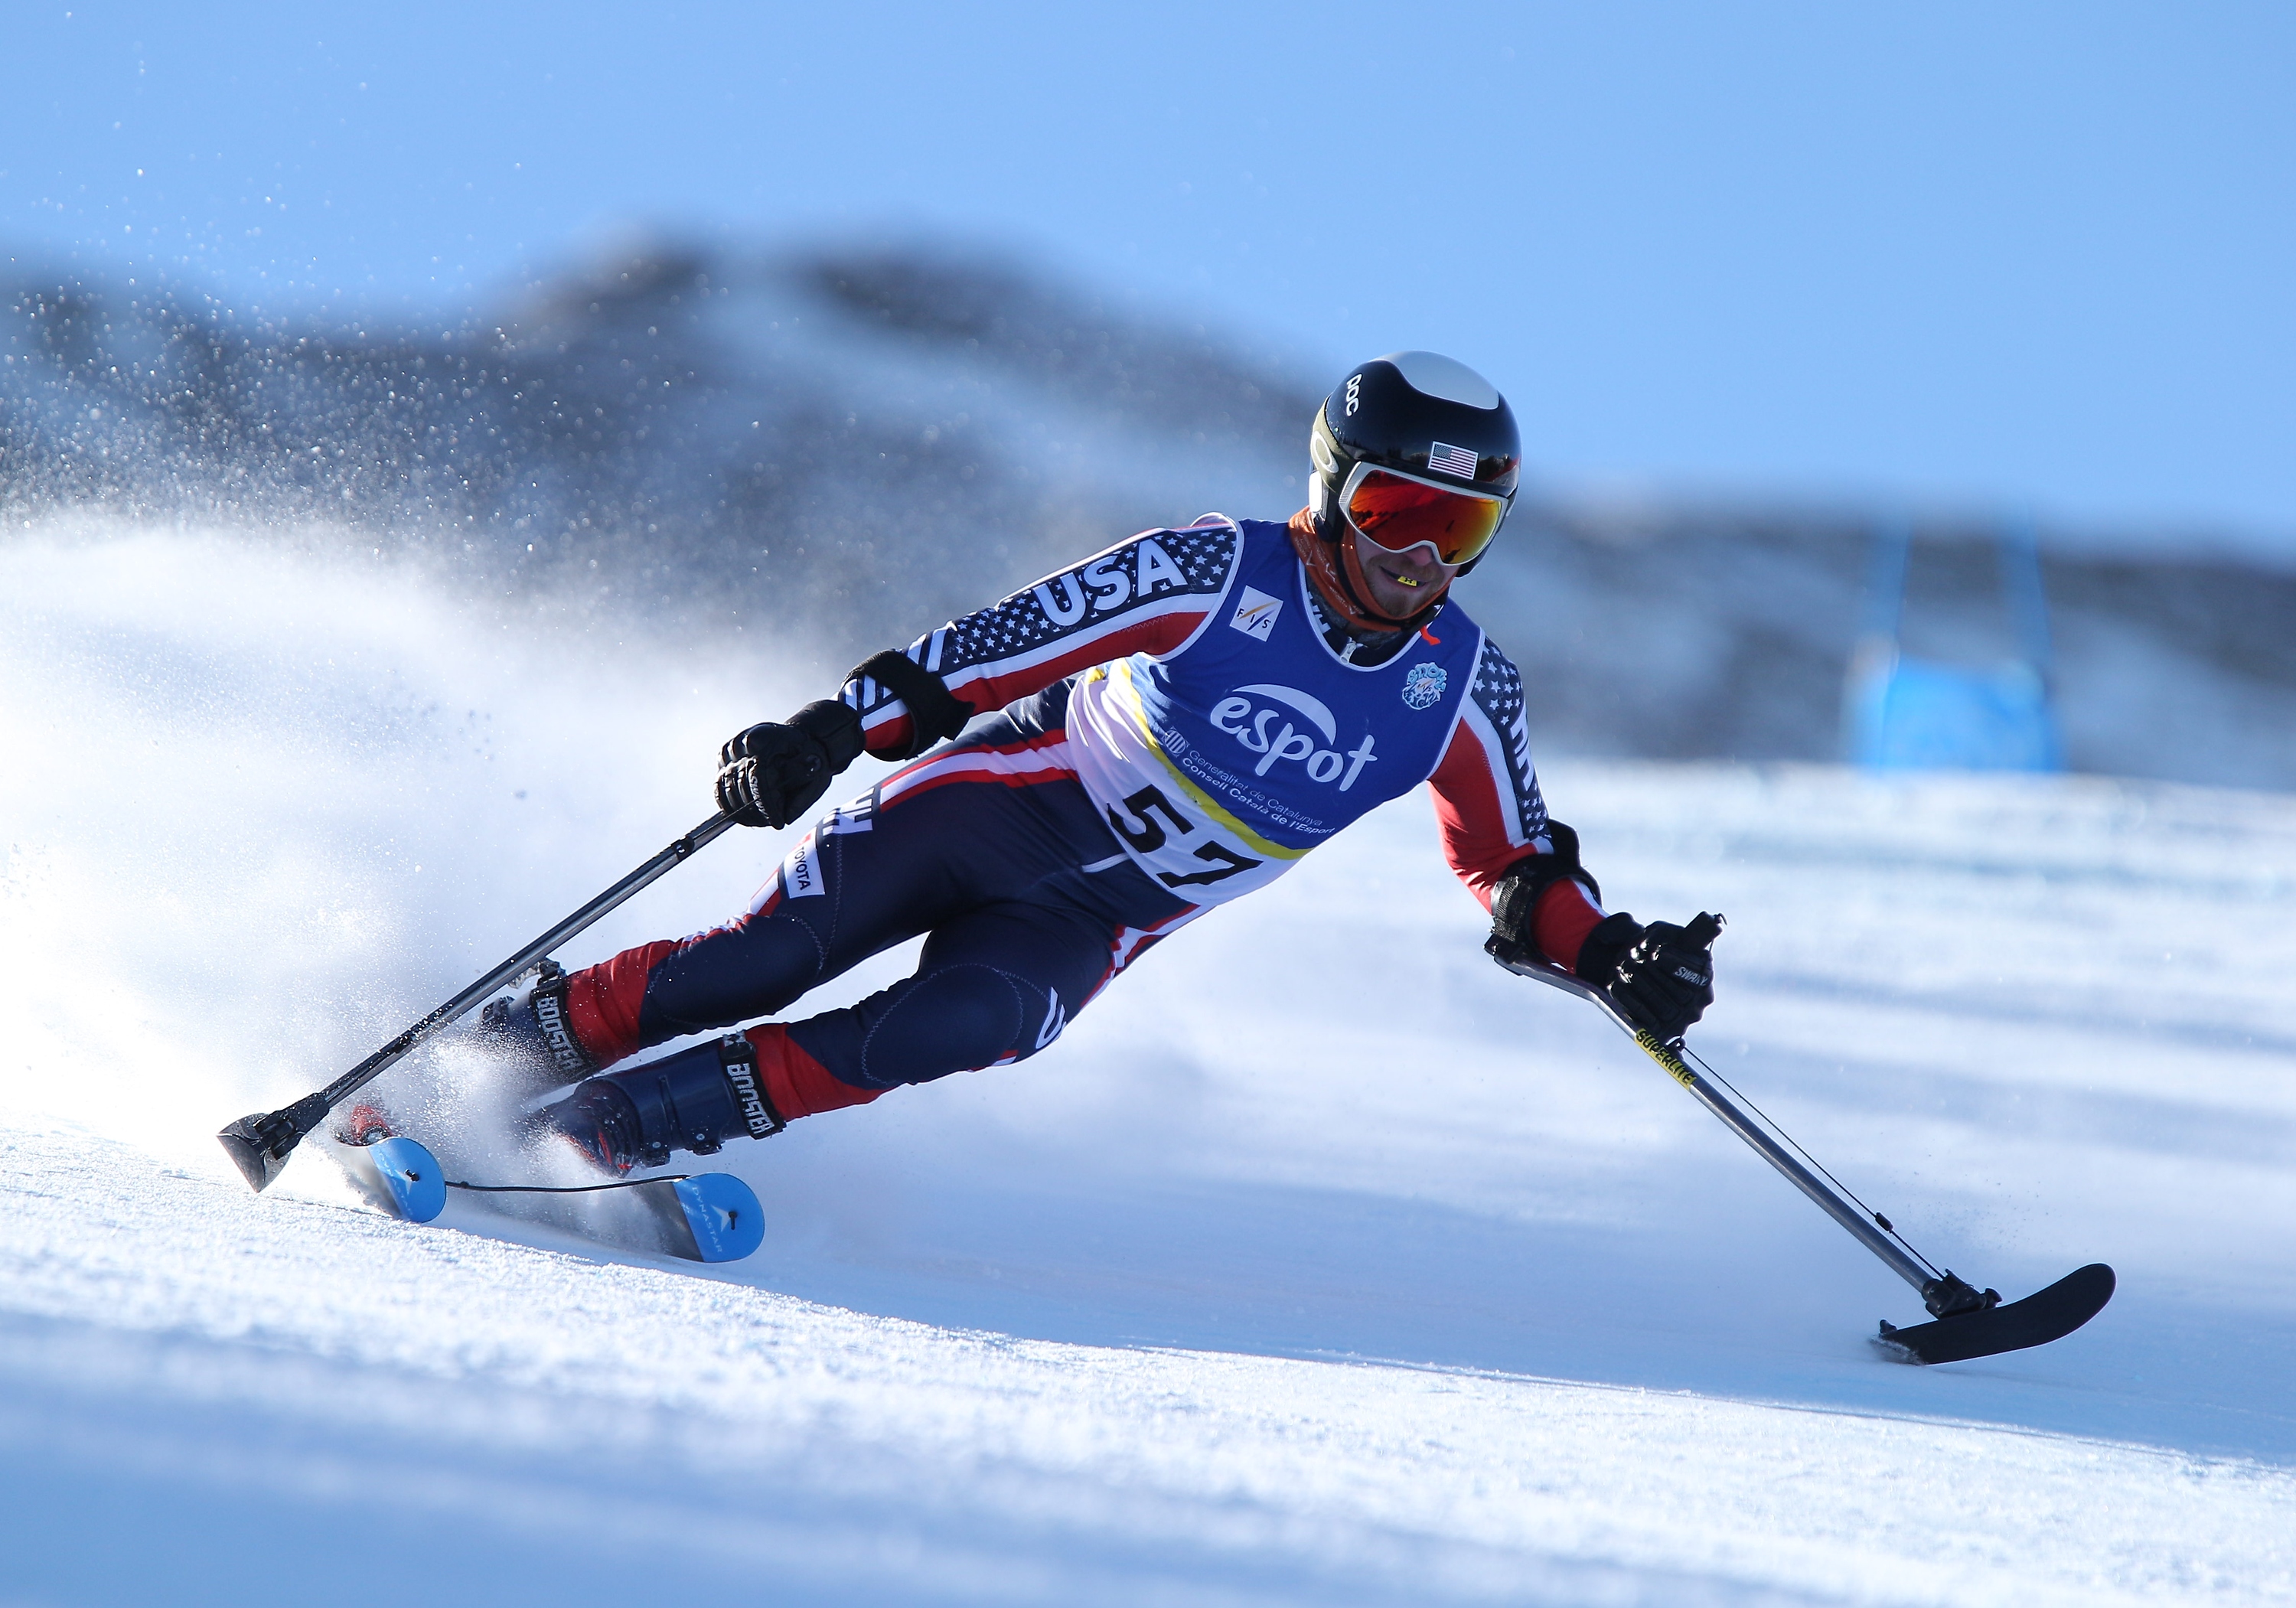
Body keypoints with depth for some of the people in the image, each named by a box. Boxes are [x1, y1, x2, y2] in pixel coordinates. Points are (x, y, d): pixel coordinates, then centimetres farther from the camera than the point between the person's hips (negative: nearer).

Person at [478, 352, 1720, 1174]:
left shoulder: (1466, 693, -5)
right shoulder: (1218, 573, -17)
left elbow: (1516, 870, 7)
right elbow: (1001, 641, -17)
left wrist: (1614, 954, -12)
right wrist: (832, 730, -26)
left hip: (1092, 924, 2)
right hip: (994, 804, -2)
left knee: (958, 1027, -28)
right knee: (766, 961, -17)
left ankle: (628, 1124, -24)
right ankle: (512, 1043, 4)